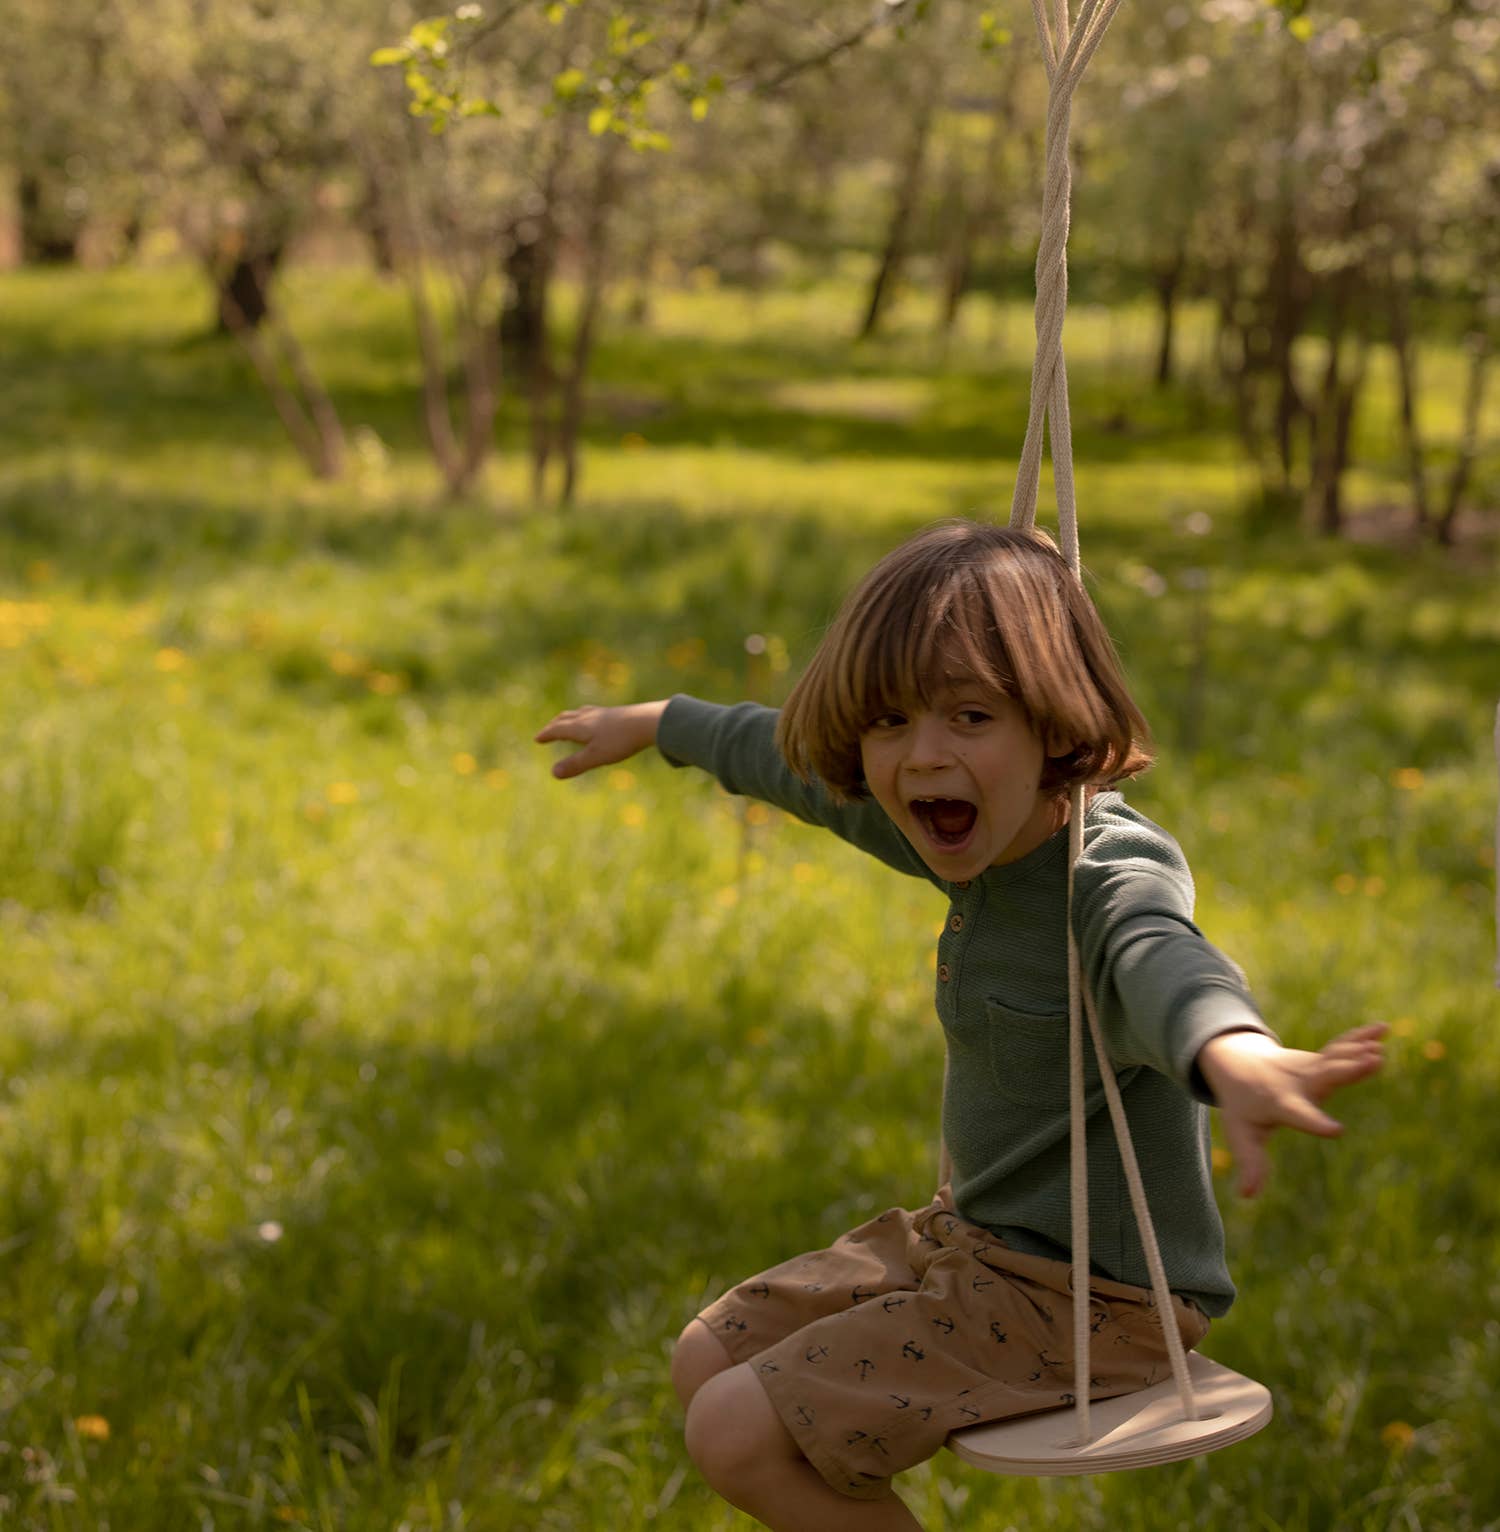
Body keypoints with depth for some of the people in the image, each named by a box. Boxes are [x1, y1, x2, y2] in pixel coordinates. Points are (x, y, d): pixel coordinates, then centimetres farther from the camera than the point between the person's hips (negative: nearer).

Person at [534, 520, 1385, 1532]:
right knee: (708, 1362, 14)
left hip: (1091, 1298, -9)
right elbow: (802, 766, 19)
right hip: (974, 1240, 9)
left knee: (738, 1434, -13)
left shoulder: (1115, 870, -26)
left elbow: (1157, 958, -51)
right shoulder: (987, 835, 0)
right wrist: (657, 724, 33)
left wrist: (1233, 1051, -74)